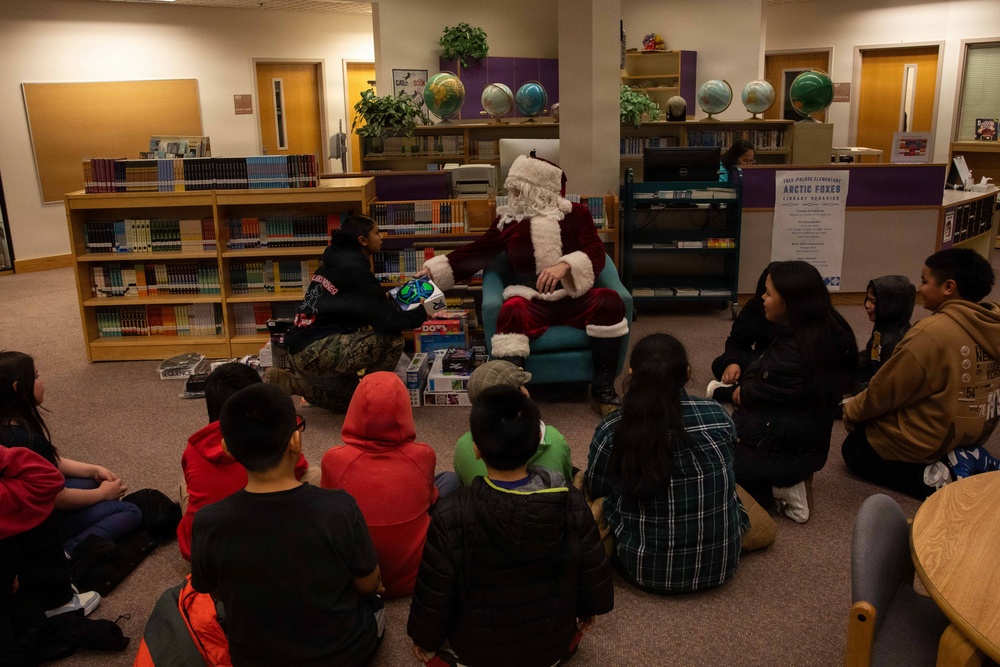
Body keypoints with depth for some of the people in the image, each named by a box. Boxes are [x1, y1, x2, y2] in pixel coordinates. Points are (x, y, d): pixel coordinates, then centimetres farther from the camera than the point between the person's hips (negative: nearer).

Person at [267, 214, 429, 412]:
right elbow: (386, 321, -18)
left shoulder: (338, 262, 14)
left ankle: (282, 382, 18)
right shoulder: (354, 269, -15)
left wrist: (387, 301, 14)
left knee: (352, 401, 27)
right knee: (392, 339, -14)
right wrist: (421, 314, -3)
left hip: (304, 350, 10)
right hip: (317, 349, -10)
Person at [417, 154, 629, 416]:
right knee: (511, 312, -34)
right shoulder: (508, 220, 13)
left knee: (610, 300, -29)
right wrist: (432, 271, 7)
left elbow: (596, 254, -4)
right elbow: (474, 254, 15)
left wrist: (565, 265, -25)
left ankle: (603, 390, -18)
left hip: (574, 296, 1)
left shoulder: (576, 214, 8)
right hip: (532, 300, 0)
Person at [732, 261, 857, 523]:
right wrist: (747, 389, -5)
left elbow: (750, 395, -15)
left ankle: (779, 488, 0)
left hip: (778, 452, -9)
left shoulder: (792, 355, -32)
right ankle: (787, 481, 14)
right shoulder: (832, 333, -2)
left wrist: (742, 390, 5)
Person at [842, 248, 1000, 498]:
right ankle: (964, 457, 7)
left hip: (933, 439, -8)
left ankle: (935, 476, -7)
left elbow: (884, 390, -17)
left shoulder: (932, 332, -28)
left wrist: (851, 412, 2)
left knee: (854, 450, 11)